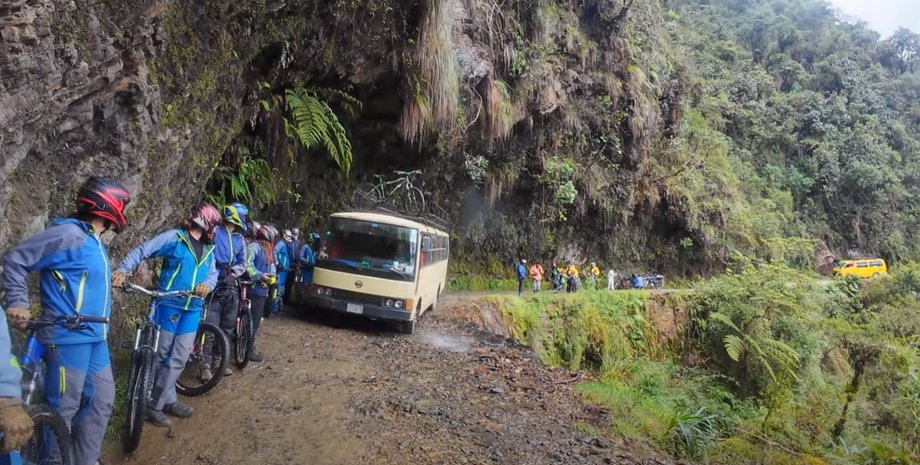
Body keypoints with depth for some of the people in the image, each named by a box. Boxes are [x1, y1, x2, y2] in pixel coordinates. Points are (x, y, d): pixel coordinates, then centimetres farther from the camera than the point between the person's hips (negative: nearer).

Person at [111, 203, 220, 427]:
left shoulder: (208, 248, 13)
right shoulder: (174, 237, -6)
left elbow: (213, 273, 8)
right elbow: (141, 251, -8)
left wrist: (207, 284, -15)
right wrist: (122, 270, -22)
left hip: (192, 308, 6)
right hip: (169, 304, -6)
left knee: (179, 358, 8)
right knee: (162, 355, 4)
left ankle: (157, 402, 21)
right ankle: (160, 401, 16)